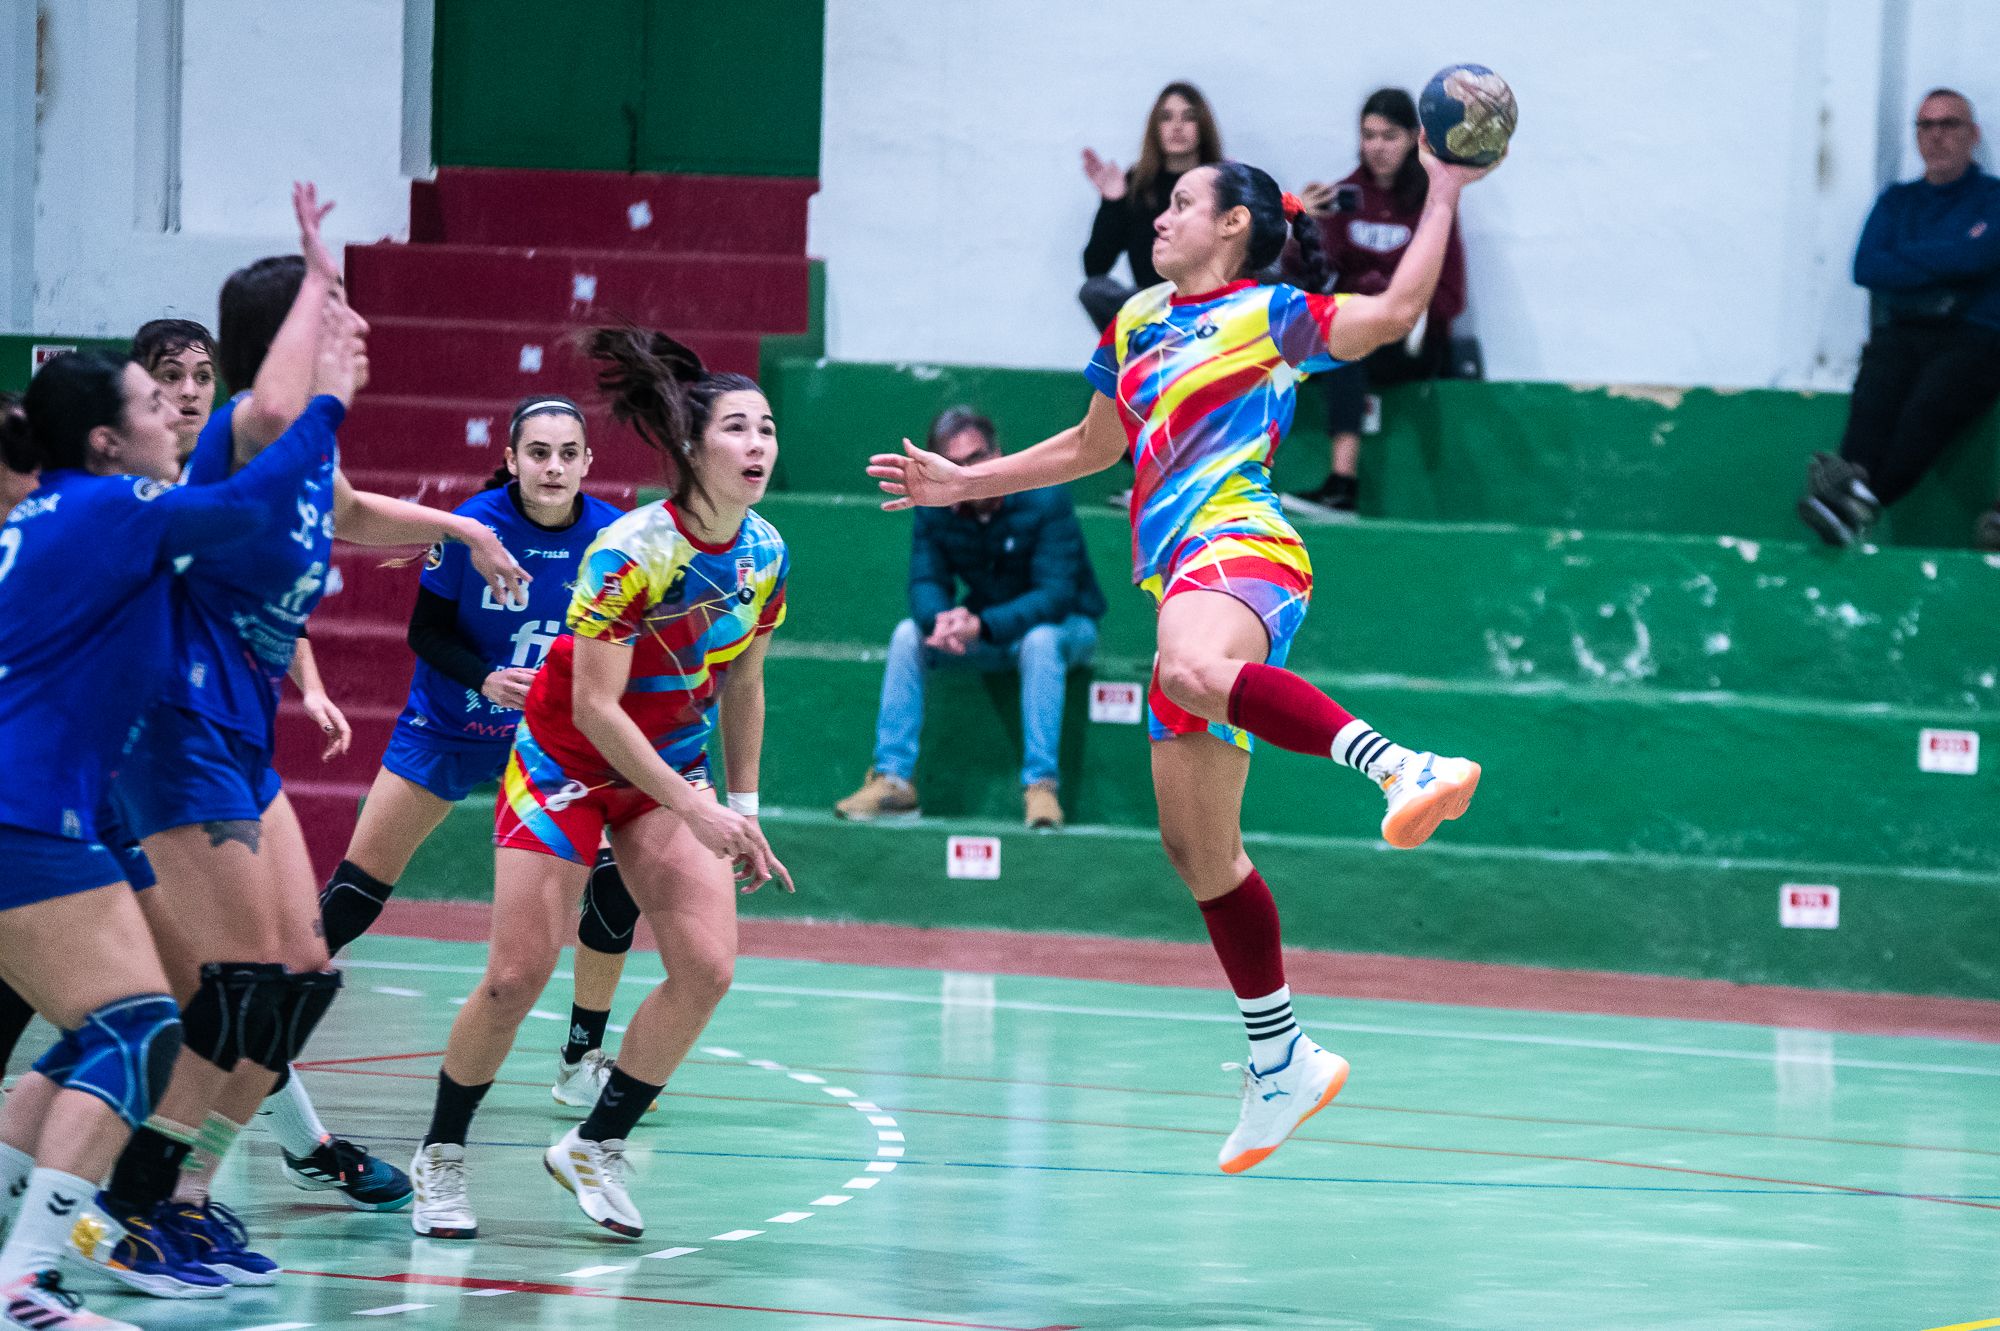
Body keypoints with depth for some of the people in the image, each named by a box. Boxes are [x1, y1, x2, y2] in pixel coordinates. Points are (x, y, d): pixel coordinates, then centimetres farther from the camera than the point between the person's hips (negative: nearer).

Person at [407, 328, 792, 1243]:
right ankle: (440, 1159, 12)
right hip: (566, 762, -5)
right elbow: (595, 707, -24)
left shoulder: (765, 556, -6)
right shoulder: (630, 551, -26)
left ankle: (594, 1148, 4)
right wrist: (696, 810, -27)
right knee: (518, 976, -9)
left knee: (707, 967, -12)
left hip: (670, 772, 5)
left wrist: (743, 811, 8)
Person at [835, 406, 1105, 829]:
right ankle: (892, 777, -20)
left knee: (1040, 641, -38)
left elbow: (1057, 593, -28)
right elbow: (925, 582, -9)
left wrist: (982, 626, -41)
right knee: (908, 634, -17)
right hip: (983, 631, 5)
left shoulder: (1045, 499, -23)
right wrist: (941, 619, -35)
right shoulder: (935, 508, -8)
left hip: (1064, 624, -5)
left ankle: (1041, 784, -40)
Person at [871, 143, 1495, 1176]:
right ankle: (1280, 1060, 16)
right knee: (1196, 848, 7)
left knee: (1194, 673, -45)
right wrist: (966, 483, 40)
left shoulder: (1269, 314, 3)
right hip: (1178, 576, 8)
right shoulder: (1138, 324, 25)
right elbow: (1091, 446, 39)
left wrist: (1444, 193, -14)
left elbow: (1394, 314, -11)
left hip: (1244, 547, -8)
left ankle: (1401, 768, -57)